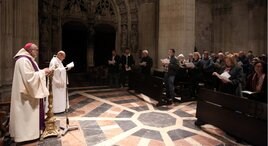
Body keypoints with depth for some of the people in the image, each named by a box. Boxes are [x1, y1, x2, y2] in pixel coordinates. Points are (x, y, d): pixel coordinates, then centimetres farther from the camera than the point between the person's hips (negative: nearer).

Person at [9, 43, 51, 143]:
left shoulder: (29, 60, 13)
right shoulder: (23, 61, -20)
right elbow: (29, 77, -26)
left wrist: (44, 72, 3)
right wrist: (42, 71, -19)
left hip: (31, 92, 11)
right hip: (27, 95, -11)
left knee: (32, 113, 17)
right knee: (28, 113, 1)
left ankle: (30, 131, 28)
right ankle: (27, 133, 14)